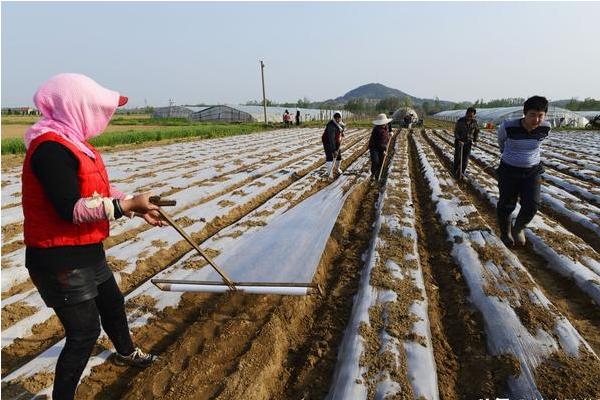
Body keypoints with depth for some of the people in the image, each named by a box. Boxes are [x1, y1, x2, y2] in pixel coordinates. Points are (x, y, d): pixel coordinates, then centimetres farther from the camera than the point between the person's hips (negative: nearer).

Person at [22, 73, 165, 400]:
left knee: (112, 303, 27)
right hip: (60, 261, -10)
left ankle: (126, 352, 54)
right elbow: (70, 209, -30)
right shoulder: (51, 147, -23)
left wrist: (138, 209, 5)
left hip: (87, 253, 10)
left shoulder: (71, 142, 9)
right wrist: (128, 204, -23)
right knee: (85, 332, -1)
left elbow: (97, 195, 12)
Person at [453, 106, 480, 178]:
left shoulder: (474, 122, -4)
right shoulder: (460, 121, -13)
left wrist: (475, 140, 7)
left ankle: (461, 173, 10)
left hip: (468, 143, 2)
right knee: (457, 158, -1)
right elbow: (456, 131, -9)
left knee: (465, 159, 1)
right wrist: (459, 140, -19)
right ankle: (455, 171, 14)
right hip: (459, 142, -2)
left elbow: (477, 131, 12)